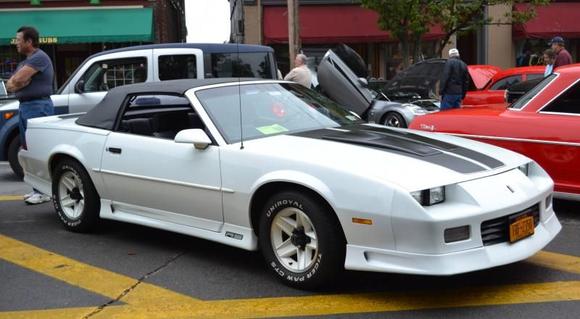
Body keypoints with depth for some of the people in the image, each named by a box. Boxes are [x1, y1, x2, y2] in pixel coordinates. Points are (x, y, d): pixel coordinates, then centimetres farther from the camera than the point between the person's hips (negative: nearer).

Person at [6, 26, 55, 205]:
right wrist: (20, 82, -7)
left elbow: (18, 80, -18)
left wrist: (17, 82, 3)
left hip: (37, 107, -10)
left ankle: (44, 192, -10)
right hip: (24, 106, 10)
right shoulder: (24, 62, 22)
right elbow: (10, 85, 12)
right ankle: (38, 189, 17)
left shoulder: (39, 58, -10)